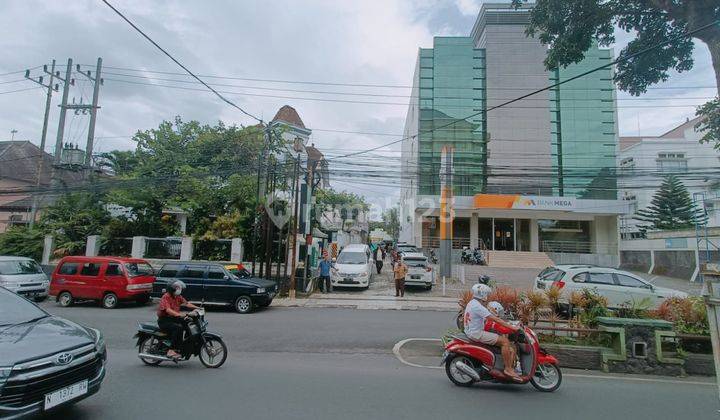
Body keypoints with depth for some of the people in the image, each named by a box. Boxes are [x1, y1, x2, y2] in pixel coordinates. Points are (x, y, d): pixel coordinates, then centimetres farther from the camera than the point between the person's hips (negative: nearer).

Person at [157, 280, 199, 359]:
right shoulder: (165, 297, -15)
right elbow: (168, 310, -29)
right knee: (178, 328, -31)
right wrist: (179, 314, -44)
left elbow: (186, 303, 4)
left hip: (174, 318, 8)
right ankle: (172, 350, -27)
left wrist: (197, 308, -12)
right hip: (164, 320, -8)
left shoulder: (178, 297, 11)